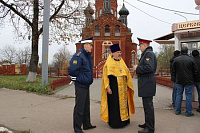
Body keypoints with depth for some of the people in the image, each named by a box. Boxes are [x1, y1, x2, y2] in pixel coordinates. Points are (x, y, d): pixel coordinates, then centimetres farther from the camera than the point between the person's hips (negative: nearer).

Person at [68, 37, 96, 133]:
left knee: (86, 106, 18)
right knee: (79, 107, 0)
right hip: (80, 85, -9)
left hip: (86, 85, 10)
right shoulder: (79, 55, -17)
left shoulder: (88, 56, 13)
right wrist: (77, 78, -12)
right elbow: (72, 69, -25)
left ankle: (87, 125, 31)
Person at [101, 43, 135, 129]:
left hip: (123, 87, 7)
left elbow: (127, 73, 18)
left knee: (123, 103, 12)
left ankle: (124, 120, 24)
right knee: (114, 105, -2)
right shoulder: (108, 63, -5)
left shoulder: (122, 62, 14)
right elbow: (106, 76, -9)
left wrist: (128, 85, 13)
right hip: (114, 87, -6)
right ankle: (115, 122, 9)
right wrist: (108, 87, -16)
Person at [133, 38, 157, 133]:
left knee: (148, 106, -3)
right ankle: (148, 124, 31)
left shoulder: (149, 53, -14)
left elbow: (149, 67, -27)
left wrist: (137, 68, -15)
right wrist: (138, 68, 10)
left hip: (147, 84, -11)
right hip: (146, 84, 11)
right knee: (147, 105, 18)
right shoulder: (146, 53, 18)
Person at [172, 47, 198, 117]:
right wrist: (192, 78, 13)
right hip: (189, 81, -2)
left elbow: (173, 71, 4)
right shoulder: (191, 59, -9)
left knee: (179, 95, 11)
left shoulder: (176, 59, -2)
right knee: (188, 96, 4)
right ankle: (188, 112, 9)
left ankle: (177, 111, 17)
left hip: (179, 81, 3)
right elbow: (196, 71, -3)